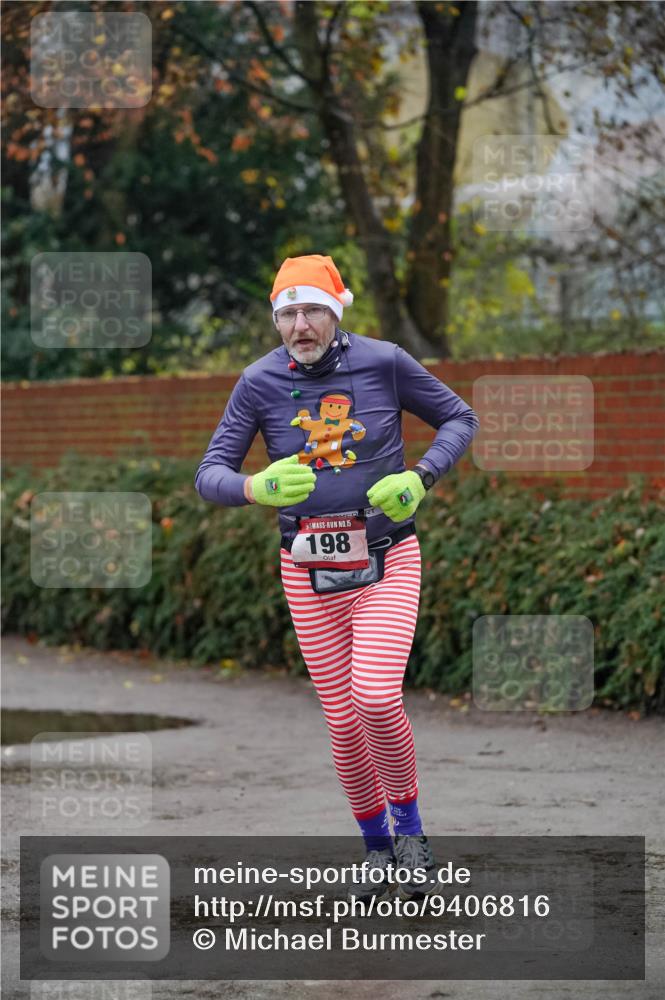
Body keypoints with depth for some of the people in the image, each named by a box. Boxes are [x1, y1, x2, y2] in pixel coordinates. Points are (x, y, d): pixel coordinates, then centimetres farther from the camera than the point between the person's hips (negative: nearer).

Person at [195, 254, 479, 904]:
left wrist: (419, 479, -10)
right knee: (343, 721, 3)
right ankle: (377, 848, 24)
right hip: (309, 569, 2)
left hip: (386, 559, -2)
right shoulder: (260, 382, -5)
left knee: (376, 699, -20)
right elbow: (210, 475, -4)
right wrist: (256, 488, -26)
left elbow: (459, 418, 7)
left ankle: (409, 827, 4)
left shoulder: (383, 363, -7)